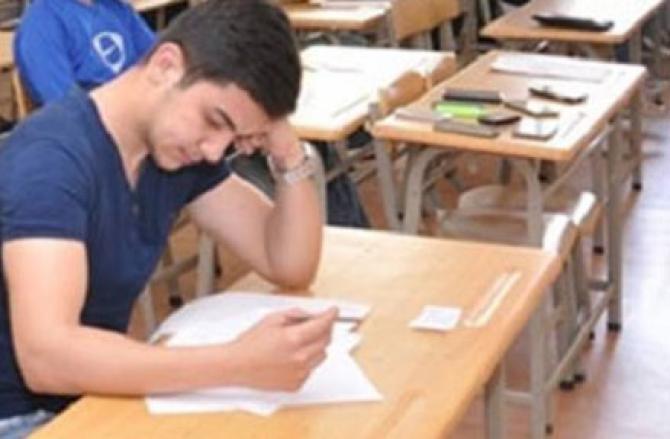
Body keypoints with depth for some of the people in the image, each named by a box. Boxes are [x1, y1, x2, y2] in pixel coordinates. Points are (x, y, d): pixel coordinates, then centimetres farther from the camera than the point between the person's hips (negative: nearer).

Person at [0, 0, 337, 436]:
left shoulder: (182, 146, -1)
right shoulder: (53, 156, -22)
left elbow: (291, 266, 3)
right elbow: (46, 356, -34)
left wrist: (288, 152, -12)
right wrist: (240, 363, -39)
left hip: (94, 396, 7)